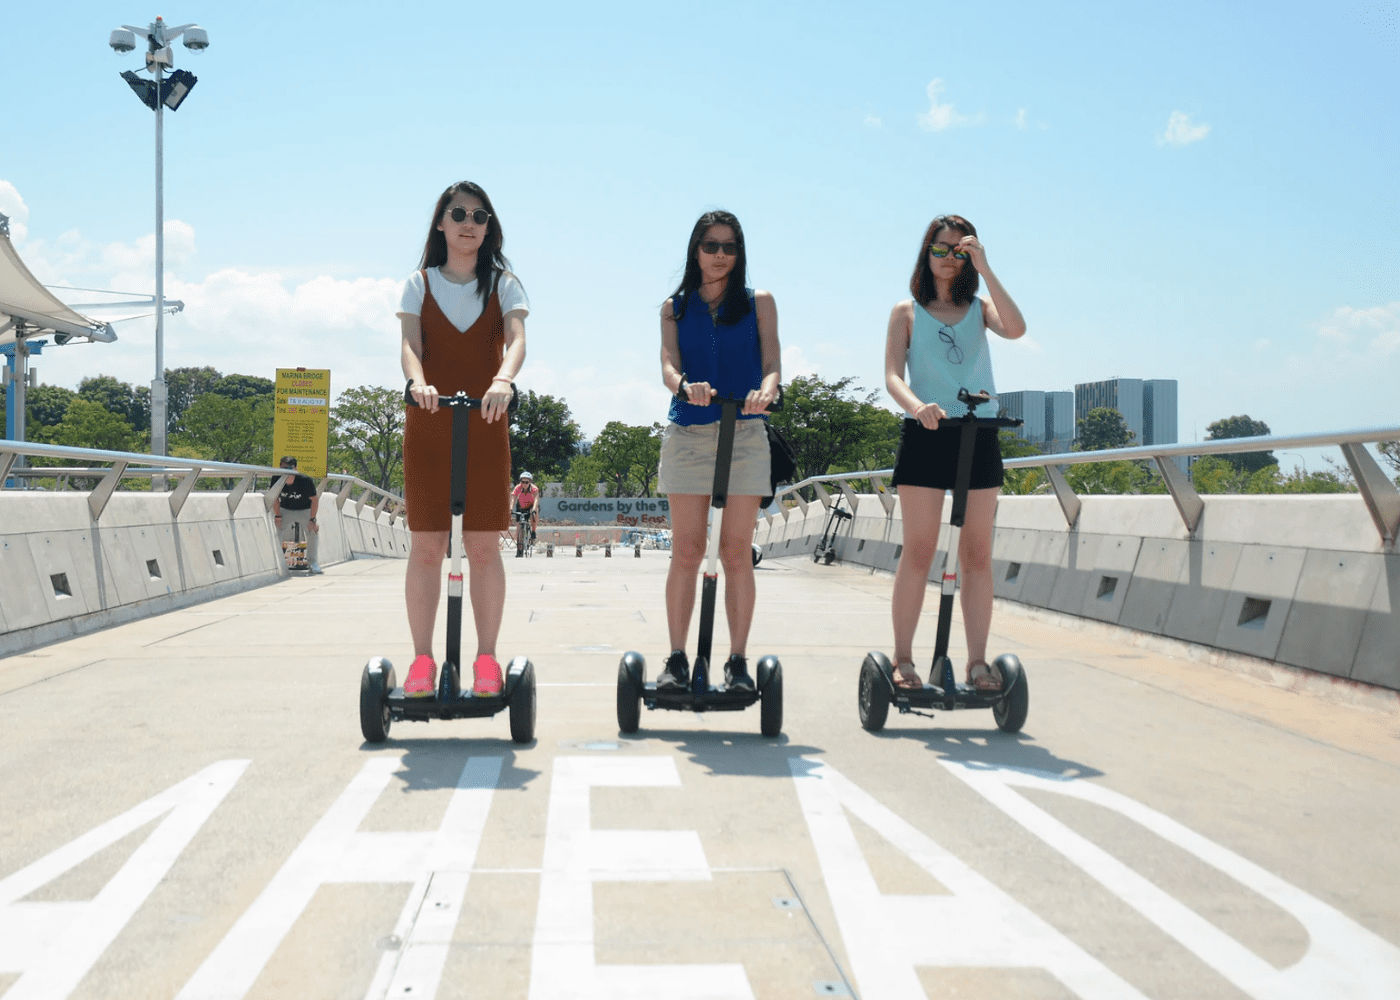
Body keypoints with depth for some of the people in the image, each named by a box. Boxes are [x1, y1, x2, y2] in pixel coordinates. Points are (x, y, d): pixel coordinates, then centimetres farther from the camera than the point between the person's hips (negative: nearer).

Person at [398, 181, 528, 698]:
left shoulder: (503, 284, 6)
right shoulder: (419, 284, 7)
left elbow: (516, 339, -12)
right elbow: (410, 344, -8)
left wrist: (504, 379, -34)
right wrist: (418, 382, -31)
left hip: (486, 426, 0)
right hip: (428, 424, 0)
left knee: (483, 546, -1)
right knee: (426, 545, 0)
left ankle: (486, 660, 6)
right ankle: (422, 660, 5)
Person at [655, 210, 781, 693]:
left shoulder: (759, 303, 10)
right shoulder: (675, 307, 12)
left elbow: (771, 364, 0)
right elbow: (668, 365, -2)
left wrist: (765, 392, -24)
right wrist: (685, 387, -26)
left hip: (744, 433, 0)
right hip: (687, 434, 1)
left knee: (737, 552, -1)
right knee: (686, 551, -1)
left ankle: (737, 661, 4)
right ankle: (676, 659, 4)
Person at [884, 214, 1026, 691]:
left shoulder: (979, 308, 14)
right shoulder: (907, 312, 10)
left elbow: (1015, 329, -9)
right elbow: (893, 375, -3)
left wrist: (985, 268, -10)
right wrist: (916, 406, -24)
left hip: (978, 436, 2)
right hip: (924, 436, -2)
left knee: (977, 555, 2)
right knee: (918, 552, -3)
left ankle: (977, 661, 5)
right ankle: (902, 660, 2)